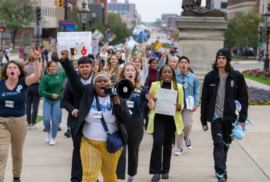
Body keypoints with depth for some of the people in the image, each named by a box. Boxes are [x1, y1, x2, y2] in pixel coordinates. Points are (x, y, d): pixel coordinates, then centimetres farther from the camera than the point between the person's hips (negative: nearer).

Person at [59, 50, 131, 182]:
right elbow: (74, 80, -6)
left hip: (111, 145, 1)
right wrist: (65, 61, -14)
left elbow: (127, 120, -4)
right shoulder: (87, 94, 2)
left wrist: (118, 105, -19)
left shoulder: (117, 98, 1)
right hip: (89, 144, -1)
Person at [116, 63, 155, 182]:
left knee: (133, 152, 12)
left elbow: (152, 107, 3)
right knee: (120, 152, -7)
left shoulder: (141, 89, 2)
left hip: (136, 124, 1)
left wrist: (150, 100, -18)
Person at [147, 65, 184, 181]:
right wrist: (152, 100, -13)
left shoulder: (178, 87, 9)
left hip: (171, 119, 1)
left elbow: (181, 105, 10)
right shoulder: (155, 85, 8)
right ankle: (156, 171, -10)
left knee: (167, 144, 8)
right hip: (158, 118, -1)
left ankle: (165, 170, 20)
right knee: (157, 142, -15)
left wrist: (179, 106, -14)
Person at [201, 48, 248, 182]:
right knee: (218, 144, -10)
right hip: (215, 116, -1)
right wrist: (204, 120, 6)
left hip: (230, 116, 1)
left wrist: (242, 118, -4)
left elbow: (243, 98, 3)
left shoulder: (237, 77, 1)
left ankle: (221, 169, 31)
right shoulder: (210, 77, 2)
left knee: (226, 144, 12)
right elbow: (204, 99, 6)